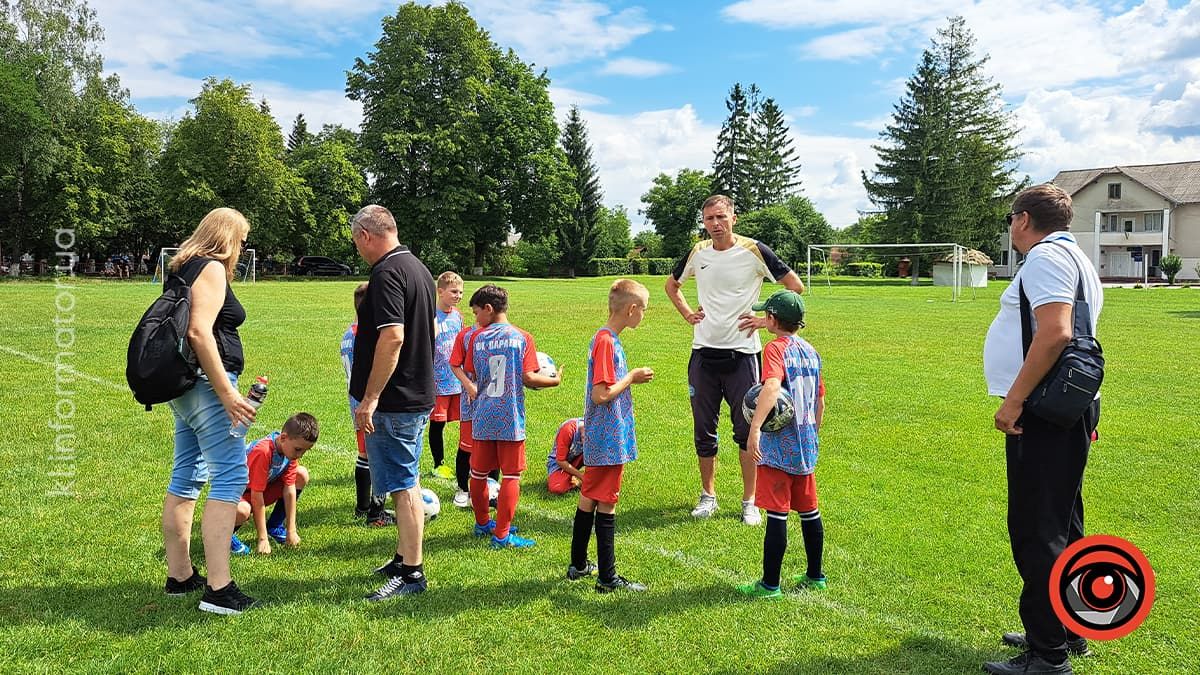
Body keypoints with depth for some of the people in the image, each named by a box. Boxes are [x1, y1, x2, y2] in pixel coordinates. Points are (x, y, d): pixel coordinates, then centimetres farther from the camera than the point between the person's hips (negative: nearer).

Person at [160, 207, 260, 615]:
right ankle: (219, 589, -12)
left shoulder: (185, 267, 18)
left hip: (184, 386, 10)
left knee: (187, 478, 14)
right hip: (206, 383, -10)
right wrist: (227, 393, -23)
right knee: (230, 476, -11)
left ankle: (180, 575, 24)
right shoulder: (212, 268, -10)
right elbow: (199, 331, -22)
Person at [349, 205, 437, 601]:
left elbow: (393, 337, -27)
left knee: (402, 485, -3)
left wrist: (370, 398, -23)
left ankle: (412, 573, 5)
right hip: (418, 394, 10)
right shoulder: (418, 268, 14)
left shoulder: (387, 274, -17)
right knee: (407, 482, 18)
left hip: (393, 401, -10)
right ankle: (404, 556, 30)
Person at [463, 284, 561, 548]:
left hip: (482, 418, 3)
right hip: (511, 419, -3)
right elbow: (528, 378, -10)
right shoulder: (522, 337, -4)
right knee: (511, 476, 4)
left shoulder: (477, 338, 1)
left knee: (478, 473, 16)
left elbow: (473, 377, 4)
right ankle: (502, 535, 5)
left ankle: (482, 523, 32)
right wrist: (555, 380, 6)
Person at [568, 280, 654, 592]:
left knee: (588, 499, 17)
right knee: (606, 504, -1)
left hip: (599, 439, 10)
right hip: (610, 441, -10)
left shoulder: (605, 338, 11)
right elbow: (601, 394, -23)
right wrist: (631, 377, -13)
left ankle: (578, 565, 29)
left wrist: (631, 378, 9)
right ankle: (608, 577, 9)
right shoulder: (607, 341, -19)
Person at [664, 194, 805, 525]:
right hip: (703, 353, 4)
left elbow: (795, 286, -3)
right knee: (703, 432, 10)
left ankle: (749, 502, 15)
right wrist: (687, 313, 10)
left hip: (742, 352, -4)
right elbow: (672, 284, 24)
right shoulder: (697, 253, 6)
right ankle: (708, 496, 25)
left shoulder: (753, 250, -7)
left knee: (747, 430, 2)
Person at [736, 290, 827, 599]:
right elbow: (820, 402, 15)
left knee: (777, 514, -2)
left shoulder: (776, 348, -14)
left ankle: (770, 585, 6)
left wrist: (754, 428, -39)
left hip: (779, 447, -8)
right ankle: (815, 576, 30)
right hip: (806, 446, 8)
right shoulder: (811, 351, 10)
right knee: (809, 510, 17)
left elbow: (772, 387, -33)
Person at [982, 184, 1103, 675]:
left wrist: (1013, 400, -23)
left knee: (1037, 533, -6)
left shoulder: (1045, 255, -13)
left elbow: (1055, 332, -26)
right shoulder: (1074, 258, 20)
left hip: (1044, 413, -11)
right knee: (1061, 525, 18)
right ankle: (1067, 631, 31)